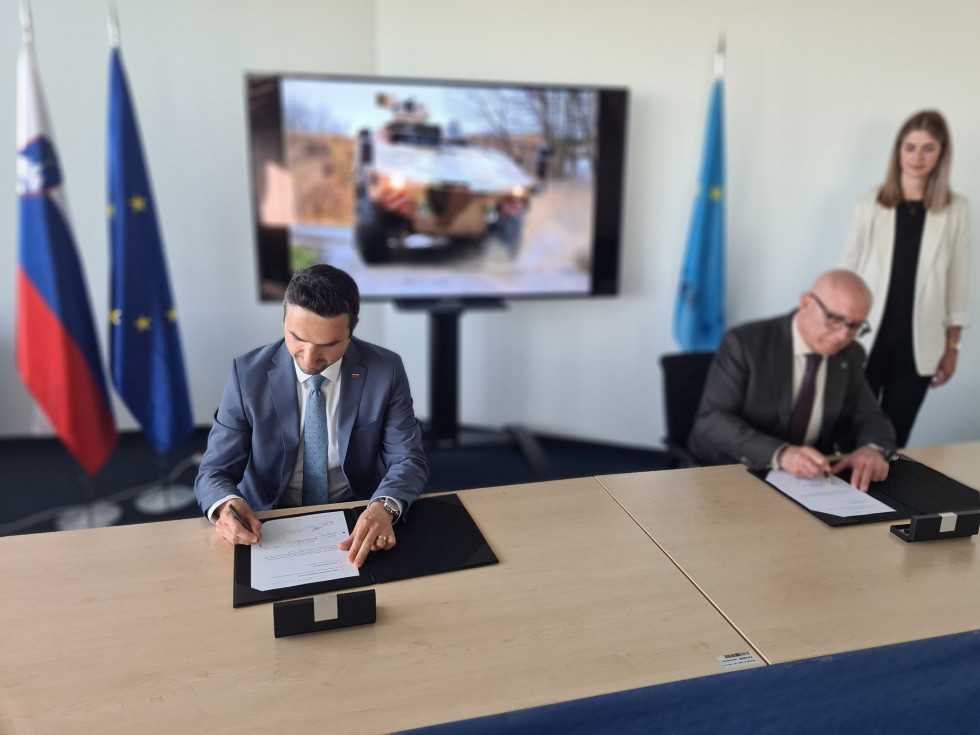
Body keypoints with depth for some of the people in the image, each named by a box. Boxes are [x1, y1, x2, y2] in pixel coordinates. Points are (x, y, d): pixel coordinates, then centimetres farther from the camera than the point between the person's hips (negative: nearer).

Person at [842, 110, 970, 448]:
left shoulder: (956, 210, 2)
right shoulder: (870, 206, 1)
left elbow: (957, 282, 5)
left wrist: (952, 347, 5)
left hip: (918, 344, 1)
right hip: (866, 339, -1)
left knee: (894, 438, 10)